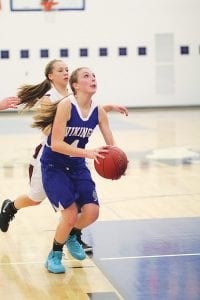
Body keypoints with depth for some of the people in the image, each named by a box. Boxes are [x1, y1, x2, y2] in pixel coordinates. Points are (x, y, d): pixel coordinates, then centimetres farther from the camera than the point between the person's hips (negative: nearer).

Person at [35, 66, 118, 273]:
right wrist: (88, 153, -37)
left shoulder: (99, 112, -6)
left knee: (92, 212, -7)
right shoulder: (66, 105, -22)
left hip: (77, 166, 5)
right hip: (53, 166, -5)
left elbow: (111, 145, -3)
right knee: (70, 215, -16)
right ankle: (54, 255, 10)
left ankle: (71, 236, 27)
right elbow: (56, 144, -28)